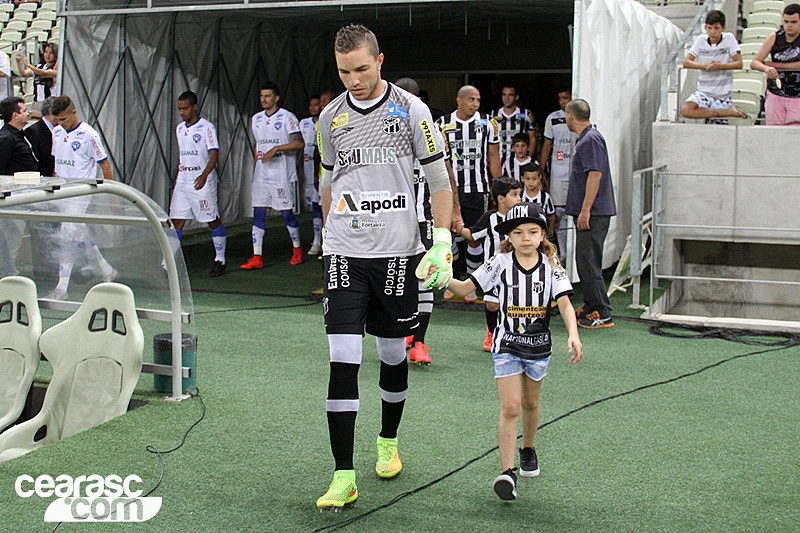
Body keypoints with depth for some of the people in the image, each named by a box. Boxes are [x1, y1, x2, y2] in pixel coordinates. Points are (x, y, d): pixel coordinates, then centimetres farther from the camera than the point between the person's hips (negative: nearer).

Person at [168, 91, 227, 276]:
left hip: (203, 183, -6)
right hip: (182, 182, 6)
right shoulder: (179, 129, 13)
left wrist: (204, 175, -30)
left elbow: (214, 155, -16)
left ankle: (220, 261, 13)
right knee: (176, 222, 1)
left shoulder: (207, 127, -8)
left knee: (213, 221, 2)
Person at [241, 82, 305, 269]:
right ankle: (257, 258, 1)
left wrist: (276, 149, -20)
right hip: (261, 174, 6)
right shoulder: (257, 119, 14)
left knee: (286, 212, 0)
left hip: (281, 173, -6)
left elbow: (299, 143, -11)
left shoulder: (287, 117, -6)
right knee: (258, 213, 0)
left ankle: (297, 249, 21)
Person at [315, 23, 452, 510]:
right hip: (345, 254, 1)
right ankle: (344, 477, -3)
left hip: (398, 251, -1)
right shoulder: (331, 116, 6)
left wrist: (443, 242, -6)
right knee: (343, 360, -8)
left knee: (394, 354, 12)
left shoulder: (410, 109, -3)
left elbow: (438, 179, 1)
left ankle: (389, 442, 37)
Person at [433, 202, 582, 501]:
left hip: (539, 346, 2)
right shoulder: (501, 264, -9)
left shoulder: (551, 267, -7)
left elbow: (565, 304, -15)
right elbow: (466, 288, -5)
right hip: (507, 345, -2)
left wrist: (573, 335, -30)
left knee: (530, 403, 20)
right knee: (510, 407, -12)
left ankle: (528, 449, 46)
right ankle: (507, 472, -12)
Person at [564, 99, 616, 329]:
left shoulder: (591, 139, -15)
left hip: (594, 214, -11)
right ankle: (591, 308, 23)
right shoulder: (585, 138, 18)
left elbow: (595, 175, -22)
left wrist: (585, 210, -24)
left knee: (588, 262, -9)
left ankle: (602, 314, -6)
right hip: (590, 212, 11)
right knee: (586, 262, 15)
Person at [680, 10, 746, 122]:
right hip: (703, 91, 3)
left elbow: (739, 63, -10)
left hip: (723, 94, -3)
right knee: (685, 110, -25)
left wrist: (719, 66, -24)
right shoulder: (701, 40, 0)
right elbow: (686, 63, -5)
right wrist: (705, 65, -21)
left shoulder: (729, 39, -5)